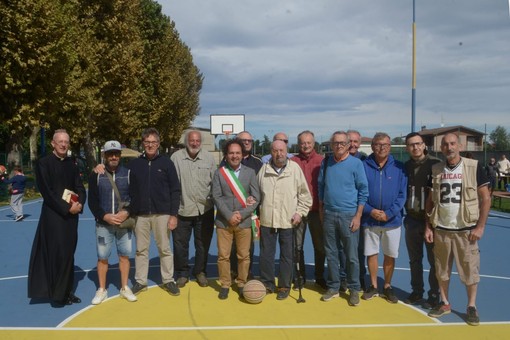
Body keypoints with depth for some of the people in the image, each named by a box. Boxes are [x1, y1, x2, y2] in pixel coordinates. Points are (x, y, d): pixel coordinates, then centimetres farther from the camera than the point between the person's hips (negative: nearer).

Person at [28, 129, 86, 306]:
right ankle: (56, 294, 8)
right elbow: (46, 192, -12)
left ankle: (66, 291, 19)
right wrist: (66, 207, -15)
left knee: (68, 254, 9)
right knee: (57, 254, -4)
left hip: (71, 215, 5)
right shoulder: (44, 163, -5)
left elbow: (80, 188, 8)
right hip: (53, 215, -5)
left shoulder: (72, 164, 10)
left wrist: (79, 204, -12)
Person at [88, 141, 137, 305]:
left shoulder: (128, 173, 1)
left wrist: (127, 213, -14)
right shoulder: (96, 175, 0)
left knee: (124, 255, 7)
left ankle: (125, 288, 21)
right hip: (103, 223, 0)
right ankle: (102, 290, 21)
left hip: (124, 222, 1)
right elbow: (92, 201, -1)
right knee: (102, 257, 5)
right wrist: (105, 216, -14)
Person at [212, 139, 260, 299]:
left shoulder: (250, 172, 3)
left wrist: (241, 214, -12)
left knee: (244, 255, 7)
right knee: (223, 255, 5)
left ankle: (241, 284, 23)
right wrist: (229, 216, -14)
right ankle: (225, 285, 20)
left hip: (244, 221, 0)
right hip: (223, 221, 0)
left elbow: (256, 198, 0)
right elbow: (216, 197, -4)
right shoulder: (219, 173, 3)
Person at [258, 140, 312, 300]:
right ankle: (267, 283, 24)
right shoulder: (264, 169, 5)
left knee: (287, 255, 8)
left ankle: (284, 286, 21)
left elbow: (305, 195, 2)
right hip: (267, 220, 2)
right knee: (266, 254, 10)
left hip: (288, 220, -2)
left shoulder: (295, 168, -2)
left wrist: (300, 212, -4)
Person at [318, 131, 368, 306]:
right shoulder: (326, 163, 7)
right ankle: (333, 287, 22)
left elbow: (363, 191, -3)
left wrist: (358, 216, -8)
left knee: (351, 256, 2)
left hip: (348, 215, -3)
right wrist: (321, 211, 12)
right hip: (329, 215, 4)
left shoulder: (356, 163, -4)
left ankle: (354, 290, 15)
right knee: (331, 254, 10)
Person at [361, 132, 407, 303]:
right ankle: (373, 286, 26)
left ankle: (387, 286, 26)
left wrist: (389, 213, -13)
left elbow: (402, 194, -3)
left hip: (392, 220, 0)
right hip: (370, 220, 0)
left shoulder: (398, 167, -1)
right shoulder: (364, 166, -3)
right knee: (371, 253, 9)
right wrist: (370, 211, -13)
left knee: (390, 255, 9)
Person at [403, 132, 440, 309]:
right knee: (414, 260, 14)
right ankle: (417, 292, 27)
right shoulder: (405, 167, 5)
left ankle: (434, 295, 19)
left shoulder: (435, 164, -10)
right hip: (412, 220, 4)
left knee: (434, 261, 6)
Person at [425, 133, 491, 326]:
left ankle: (471, 307, 22)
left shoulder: (474, 167, -6)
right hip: (441, 229, 3)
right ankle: (445, 303, 27)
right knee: (442, 269, 11)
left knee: (469, 269, 6)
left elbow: (485, 198, -4)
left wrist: (480, 226, -10)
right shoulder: (436, 170, 3)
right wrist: (428, 226, 4)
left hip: (466, 230, -3)